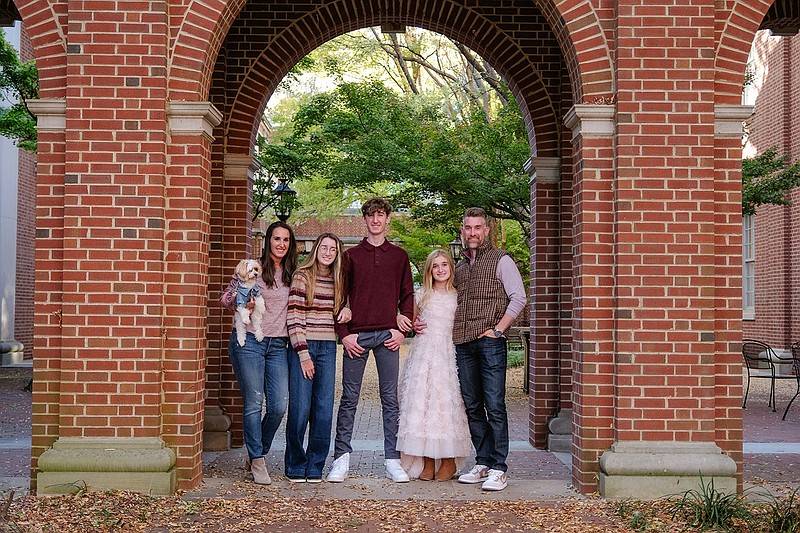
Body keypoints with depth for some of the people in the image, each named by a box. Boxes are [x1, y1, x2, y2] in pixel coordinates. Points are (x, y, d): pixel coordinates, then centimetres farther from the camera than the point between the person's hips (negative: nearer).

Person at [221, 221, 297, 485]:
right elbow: (226, 296, 6)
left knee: (279, 406, -1)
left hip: (279, 345, 4)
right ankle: (257, 461, 12)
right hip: (249, 342, -4)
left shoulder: (292, 274, 11)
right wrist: (241, 301, -16)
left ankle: (256, 454, 21)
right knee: (253, 403, -1)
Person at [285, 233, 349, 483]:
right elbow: (293, 317, -7)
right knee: (300, 408, -6)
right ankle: (295, 466, 10)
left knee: (324, 410, 2)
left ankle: (315, 467, 12)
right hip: (303, 346, -5)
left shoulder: (337, 279, 14)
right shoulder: (302, 275, -2)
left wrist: (346, 310, 3)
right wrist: (303, 353, -13)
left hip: (328, 348, 5)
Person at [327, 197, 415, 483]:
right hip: (357, 335, -1)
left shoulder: (399, 256, 12)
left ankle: (392, 460, 8)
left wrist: (402, 329, -1)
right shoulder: (351, 255, 8)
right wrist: (344, 333, -4)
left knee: (391, 398, 3)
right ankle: (341, 459, 8)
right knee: (349, 398, 2)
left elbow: (407, 295, 11)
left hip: (388, 335, 1)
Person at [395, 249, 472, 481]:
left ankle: (449, 460, 5)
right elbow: (410, 320, 18)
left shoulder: (458, 296, 8)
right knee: (421, 401, -3)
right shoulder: (421, 295, 10)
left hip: (448, 354, -1)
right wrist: (400, 319, -2)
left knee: (447, 402, -5)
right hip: (423, 354, 1)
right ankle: (427, 461, 4)